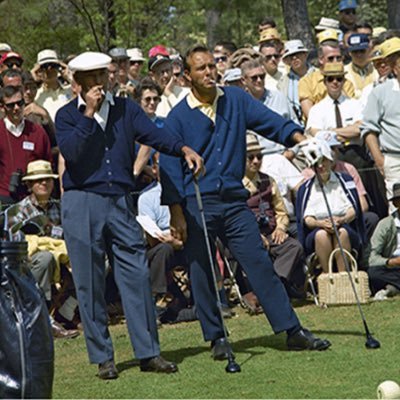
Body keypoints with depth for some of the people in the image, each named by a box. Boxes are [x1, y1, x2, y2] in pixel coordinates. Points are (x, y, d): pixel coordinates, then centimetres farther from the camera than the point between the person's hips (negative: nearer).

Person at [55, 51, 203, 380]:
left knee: (137, 276, -3)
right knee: (90, 284, 1)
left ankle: (149, 353, 1)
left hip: (121, 203, 2)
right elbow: (70, 150, -13)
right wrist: (88, 113, -13)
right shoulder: (67, 116, 4)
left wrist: (183, 149, -21)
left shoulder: (125, 109, 11)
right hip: (82, 205, -2)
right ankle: (102, 357, 9)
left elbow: (152, 134, -4)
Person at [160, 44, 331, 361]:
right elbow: (170, 166, -1)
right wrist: (176, 213, -8)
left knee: (260, 263, -2)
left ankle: (292, 331, -1)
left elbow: (269, 121, 1)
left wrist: (298, 137, -18)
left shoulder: (236, 100, 9)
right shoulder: (178, 117, 1)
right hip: (197, 206, -2)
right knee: (202, 273, 2)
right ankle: (217, 338, 14)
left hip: (235, 201, 2)